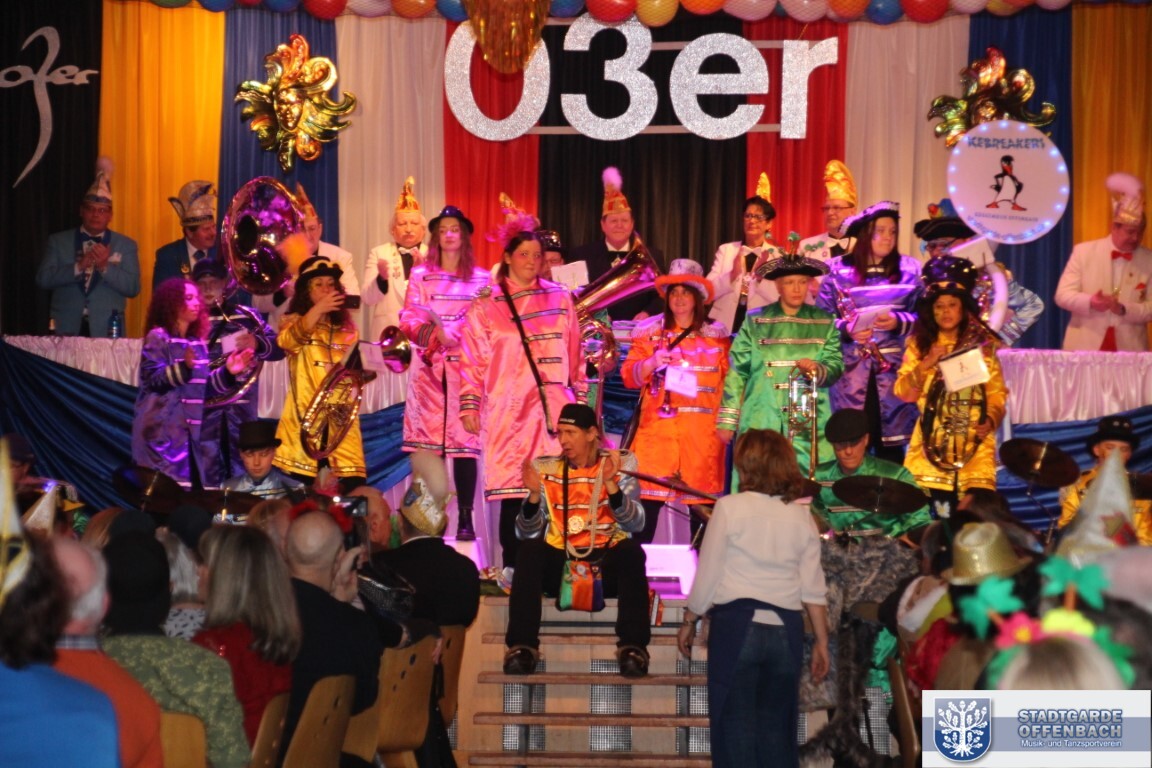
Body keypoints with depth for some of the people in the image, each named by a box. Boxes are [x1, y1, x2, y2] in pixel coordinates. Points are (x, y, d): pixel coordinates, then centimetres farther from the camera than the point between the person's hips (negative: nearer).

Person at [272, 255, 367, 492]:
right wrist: (318, 309, -32)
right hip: (304, 417, -3)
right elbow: (286, 340, -20)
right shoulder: (294, 321, 4)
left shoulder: (346, 328, 16)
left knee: (354, 489, -6)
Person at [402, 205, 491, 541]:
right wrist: (435, 334, -15)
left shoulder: (482, 278, 8)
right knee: (428, 442, -3)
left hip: (465, 367, -1)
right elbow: (408, 320, 2)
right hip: (428, 368, 1)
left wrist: (458, 334, -14)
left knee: (464, 442, -5)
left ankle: (465, 518, -3)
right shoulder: (420, 275, 10)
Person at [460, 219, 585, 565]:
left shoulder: (561, 299, 11)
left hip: (555, 410, 2)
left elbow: (575, 355, 14)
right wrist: (469, 405, -3)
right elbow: (472, 360, 3)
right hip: (509, 413, -2)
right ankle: (512, 568, 4)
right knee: (513, 494, -4)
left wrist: (580, 399, 12)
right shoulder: (486, 305, 6)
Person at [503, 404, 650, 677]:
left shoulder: (619, 465, 2)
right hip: (559, 566, 1)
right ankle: (522, 647, -31)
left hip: (608, 565, -1)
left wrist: (610, 483, -25)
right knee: (529, 549, -27)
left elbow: (635, 524, -12)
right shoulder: (546, 468, 6)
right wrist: (534, 494, -20)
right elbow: (527, 534, -2)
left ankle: (633, 648, -33)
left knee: (631, 549, -31)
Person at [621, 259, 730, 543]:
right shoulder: (649, 333, 11)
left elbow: (728, 381, 10)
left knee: (702, 499, -4)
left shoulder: (716, 335, 10)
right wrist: (652, 363, -13)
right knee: (648, 499, -9)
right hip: (657, 429, 0)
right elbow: (629, 378, 5)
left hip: (702, 432, 0)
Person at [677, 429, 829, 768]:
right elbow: (812, 587, 6)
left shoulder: (730, 507, -4)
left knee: (736, 726, 1)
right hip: (786, 629, 4)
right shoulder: (801, 516, 7)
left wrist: (689, 621, 9)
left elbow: (708, 574, -3)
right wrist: (821, 640, 12)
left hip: (736, 624, -4)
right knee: (775, 729, 10)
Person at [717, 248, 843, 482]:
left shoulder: (824, 323, 12)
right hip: (760, 424, 0)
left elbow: (836, 365, 2)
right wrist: (727, 419, 2)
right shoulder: (755, 321, 8)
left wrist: (818, 370, -21)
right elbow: (737, 371, 6)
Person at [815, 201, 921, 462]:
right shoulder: (838, 270, 3)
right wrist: (846, 330, -14)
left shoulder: (909, 269, 7)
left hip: (894, 370, 1)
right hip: (851, 372, -1)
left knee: (891, 447, 2)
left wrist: (899, 321, -13)